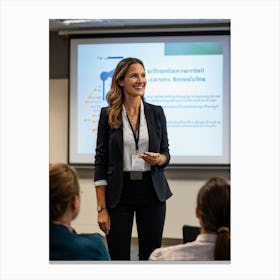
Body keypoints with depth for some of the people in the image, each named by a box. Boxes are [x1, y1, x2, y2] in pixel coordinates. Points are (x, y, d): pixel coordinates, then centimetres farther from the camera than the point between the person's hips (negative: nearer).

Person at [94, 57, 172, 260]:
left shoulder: (156, 112, 4)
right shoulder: (108, 114, -1)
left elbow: (166, 154, 11)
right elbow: (101, 160, -2)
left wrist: (158, 159, -15)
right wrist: (102, 208, -7)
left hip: (152, 192, 2)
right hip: (119, 192, -2)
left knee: (151, 256, 5)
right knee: (119, 257, 1)